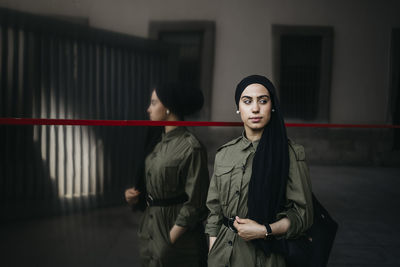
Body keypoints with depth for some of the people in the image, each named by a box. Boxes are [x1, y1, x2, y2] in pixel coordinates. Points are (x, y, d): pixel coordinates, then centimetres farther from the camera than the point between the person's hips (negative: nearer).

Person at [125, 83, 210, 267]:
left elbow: (195, 204, -17)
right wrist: (136, 196, 0)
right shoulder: (159, 144, 7)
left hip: (176, 230, -7)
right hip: (150, 229, 7)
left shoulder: (191, 148, -17)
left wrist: (171, 238, -16)